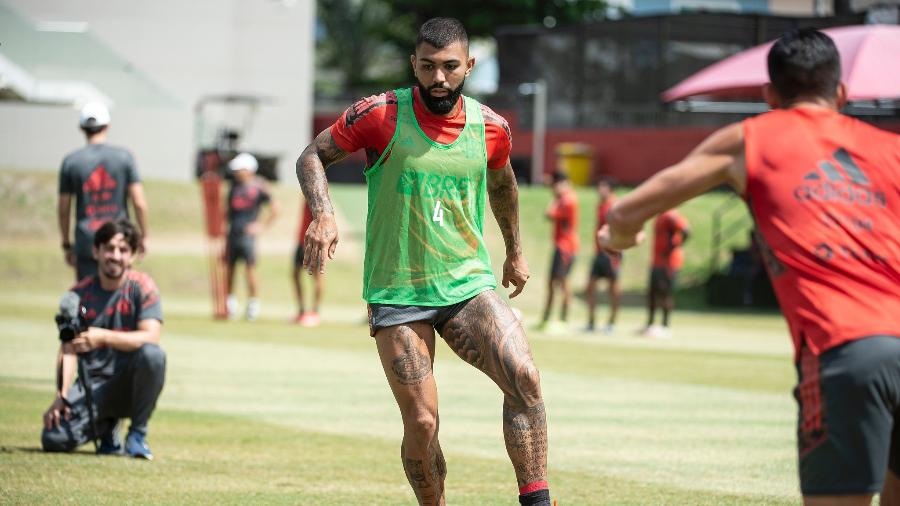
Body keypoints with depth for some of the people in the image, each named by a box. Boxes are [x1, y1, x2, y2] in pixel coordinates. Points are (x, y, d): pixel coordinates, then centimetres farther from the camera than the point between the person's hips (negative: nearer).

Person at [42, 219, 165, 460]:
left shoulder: (142, 286, -5)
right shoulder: (79, 293, 3)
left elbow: (150, 337, -19)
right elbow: (68, 348, -3)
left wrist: (103, 337, -32)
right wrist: (62, 396, -17)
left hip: (130, 382, -2)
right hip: (93, 384, 2)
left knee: (152, 354, -36)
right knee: (53, 438, -23)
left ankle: (137, 433, -14)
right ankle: (106, 427, 13)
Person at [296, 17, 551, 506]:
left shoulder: (491, 127, 3)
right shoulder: (380, 115, -8)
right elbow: (312, 156, 3)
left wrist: (514, 252, 35)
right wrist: (323, 213, -16)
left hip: (470, 283, 2)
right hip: (397, 295, -2)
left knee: (525, 378, -22)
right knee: (422, 423, -9)